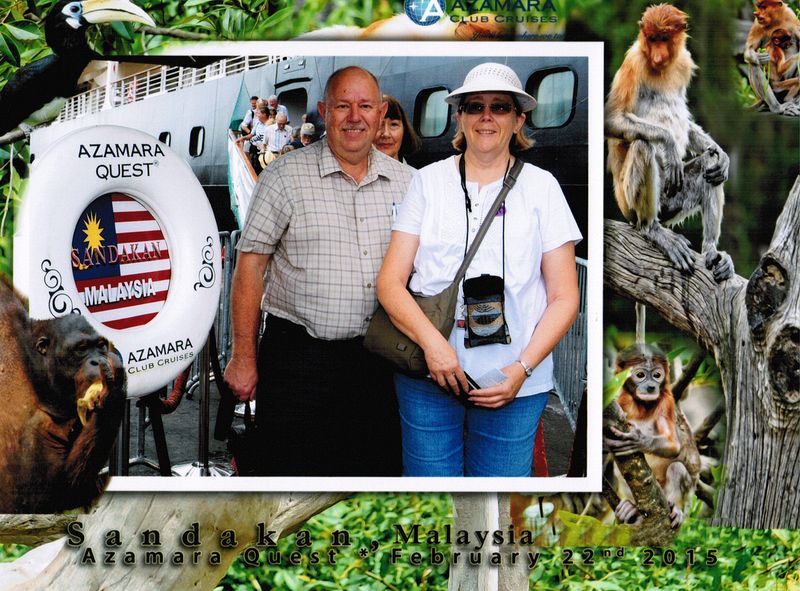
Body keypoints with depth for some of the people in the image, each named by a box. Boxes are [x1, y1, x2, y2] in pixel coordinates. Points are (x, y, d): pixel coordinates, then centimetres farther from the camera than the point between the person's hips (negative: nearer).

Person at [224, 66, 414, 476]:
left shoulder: (405, 181, 8)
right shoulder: (286, 176, -4)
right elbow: (250, 264, -6)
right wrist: (243, 357, -9)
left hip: (377, 357, 4)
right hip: (297, 357, -4)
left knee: (380, 471, 9)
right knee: (294, 471, 1)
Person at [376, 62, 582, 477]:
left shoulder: (541, 187, 7)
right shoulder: (428, 181, 8)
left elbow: (565, 298, 4)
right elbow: (390, 282, 3)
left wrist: (523, 368, -10)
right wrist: (432, 342, -15)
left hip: (514, 382, 0)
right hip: (428, 377, 0)